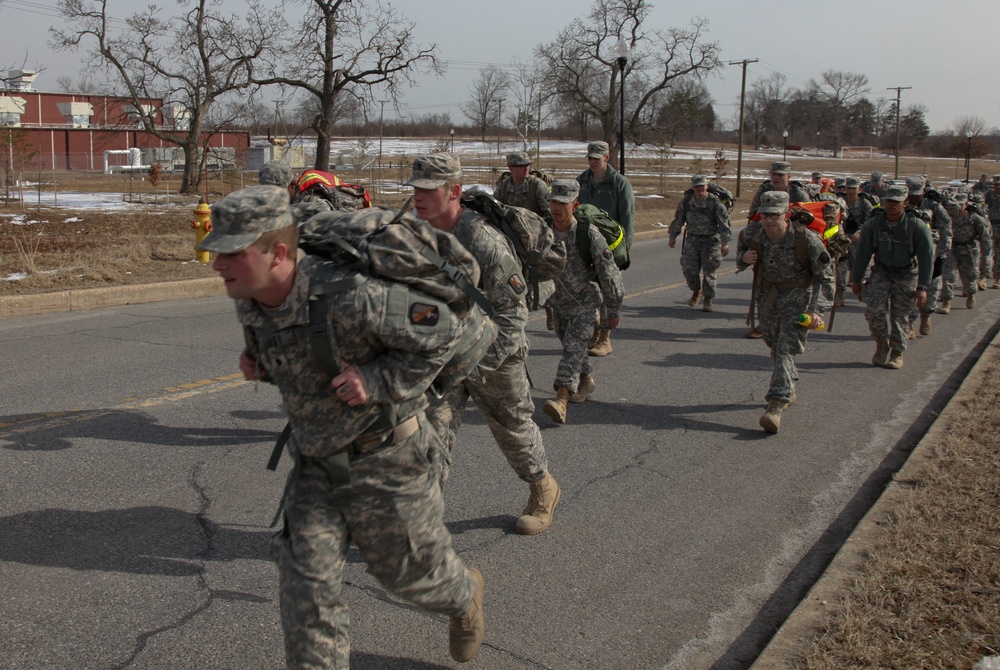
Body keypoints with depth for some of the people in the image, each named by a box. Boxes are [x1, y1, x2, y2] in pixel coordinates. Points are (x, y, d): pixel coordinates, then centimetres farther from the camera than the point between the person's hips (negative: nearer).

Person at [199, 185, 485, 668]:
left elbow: (442, 332, -21)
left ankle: (464, 595, 49)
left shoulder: (348, 297, -33)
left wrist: (377, 382, -28)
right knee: (305, 582, -1)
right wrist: (260, 364, -5)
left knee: (406, 568, 15)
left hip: (384, 455, -6)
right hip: (316, 460, 6)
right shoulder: (250, 304, -7)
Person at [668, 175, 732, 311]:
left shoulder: (715, 203, -13)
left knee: (709, 270, -4)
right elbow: (678, 220, 9)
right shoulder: (686, 202, -3)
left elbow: (724, 223, -13)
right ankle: (696, 291, 26)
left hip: (711, 240, -3)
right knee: (689, 269, -1)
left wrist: (725, 243, -20)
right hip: (692, 239, 3)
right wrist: (672, 236, 12)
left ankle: (708, 300, 5)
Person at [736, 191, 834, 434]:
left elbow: (825, 277, -14)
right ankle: (788, 391, 41)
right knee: (774, 346, 18)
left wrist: (817, 309, -24)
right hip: (767, 296, 5)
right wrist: (744, 258, -14)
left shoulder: (807, 239, -22)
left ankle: (776, 406, -25)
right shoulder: (755, 235, -9)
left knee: (786, 349, -18)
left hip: (797, 297, -5)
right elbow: (741, 262, 11)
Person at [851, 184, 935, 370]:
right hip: (881, 271, 2)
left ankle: (897, 353, 18)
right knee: (874, 308, -14)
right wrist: (856, 279, 2)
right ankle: (882, 343, 12)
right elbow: (863, 252, -3)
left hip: (907, 274, -2)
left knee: (900, 315, -1)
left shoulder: (917, 226, -18)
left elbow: (927, 256, -16)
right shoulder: (873, 224, -13)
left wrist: (922, 287, -21)